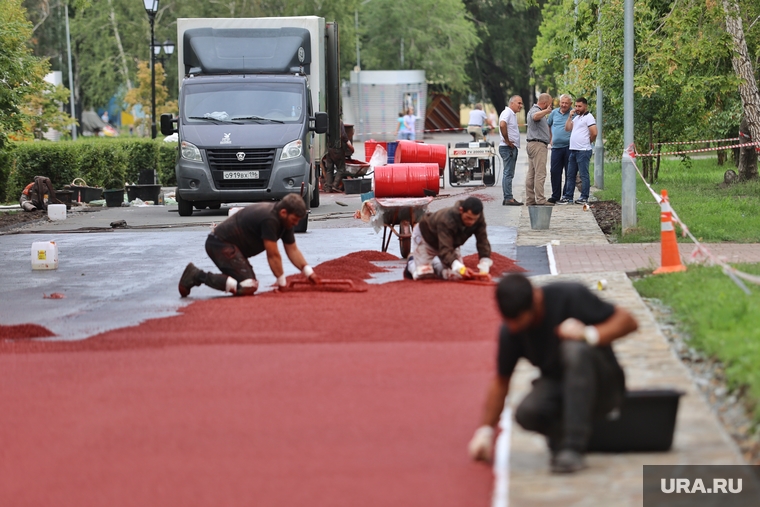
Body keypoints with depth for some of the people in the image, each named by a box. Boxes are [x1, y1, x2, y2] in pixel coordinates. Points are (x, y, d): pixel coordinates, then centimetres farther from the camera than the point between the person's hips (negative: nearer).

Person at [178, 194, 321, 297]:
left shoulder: (285, 220, 7)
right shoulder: (269, 219, -25)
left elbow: (293, 250, 15)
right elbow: (273, 255, -19)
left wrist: (309, 273, 6)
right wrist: (282, 283, -9)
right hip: (221, 244, -11)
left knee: (250, 283, 16)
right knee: (247, 287, -22)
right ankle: (197, 275, -16)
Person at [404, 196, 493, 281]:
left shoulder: (479, 219, -29)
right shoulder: (447, 220, -44)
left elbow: (483, 243, -30)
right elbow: (445, 250, -49)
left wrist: (484, 269, -44)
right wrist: (461, 269, -64)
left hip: (450, 243, 5)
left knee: (456, 275, -5)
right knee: (422, 275, -13)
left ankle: (434, 264, 25)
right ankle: (411, 263, 23)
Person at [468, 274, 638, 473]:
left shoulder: (569, 296, -19)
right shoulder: (510, 330, -7)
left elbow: (628, 321, -16)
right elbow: (501, 380, 4)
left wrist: (590, 334, -31)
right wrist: (486, 430, -1)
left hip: (602, 386, -3)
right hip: (556, 387, 3)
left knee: (575, 349, -36)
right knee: (526, 413, -31)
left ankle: (572, 448, -33)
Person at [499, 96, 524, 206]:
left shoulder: (512, 114, 19)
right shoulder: (507, 113, -13)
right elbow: (502, 125, -32)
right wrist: (507, 140, -23)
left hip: (512, 147, 11)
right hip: (507, 147, -11)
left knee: (509, 174, 12)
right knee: (508, 173, -10)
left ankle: (508, 198, 15)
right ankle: (508, 198, -12)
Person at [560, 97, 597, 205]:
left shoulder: (588, 117, -8)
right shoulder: (576, 117, 19)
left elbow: (594, 133, -16)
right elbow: (567, 128, 13)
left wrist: (588, 142, -2)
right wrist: (570, 117, 5)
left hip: (583, 151, -9)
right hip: (573, 150, 9)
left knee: (584, 175, -5)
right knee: (570, 175, 11)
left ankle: (584, 198, -2)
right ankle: (568, 197, 16)